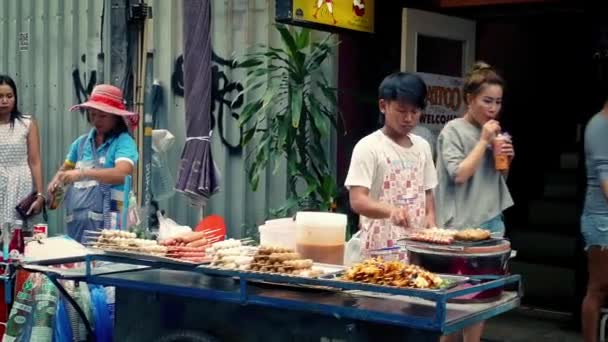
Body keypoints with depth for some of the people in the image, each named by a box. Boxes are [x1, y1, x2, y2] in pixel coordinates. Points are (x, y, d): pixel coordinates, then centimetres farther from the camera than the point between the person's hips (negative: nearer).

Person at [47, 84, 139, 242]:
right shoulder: (81, 142, 13)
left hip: (106, 222, -5)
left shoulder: (123, 141, -5)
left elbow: (122, 174, -20)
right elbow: (65, 169, 25)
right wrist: (56, 181, 3)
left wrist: (83, 173, -26)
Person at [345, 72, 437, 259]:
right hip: (381, 244, -5)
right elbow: (357, 200, -17)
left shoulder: (422, 146, 9)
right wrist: (391, 210, -35)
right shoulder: (368, 146, -9)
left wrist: (431, 221, -2)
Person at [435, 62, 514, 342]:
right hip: (462, 225, -6)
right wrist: (483, 141, -14)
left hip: (492, 222, 7)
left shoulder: (492, 131, 12)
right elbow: (459, 174, -16)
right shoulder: (453, 131, -7)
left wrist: (507, 159, 1)